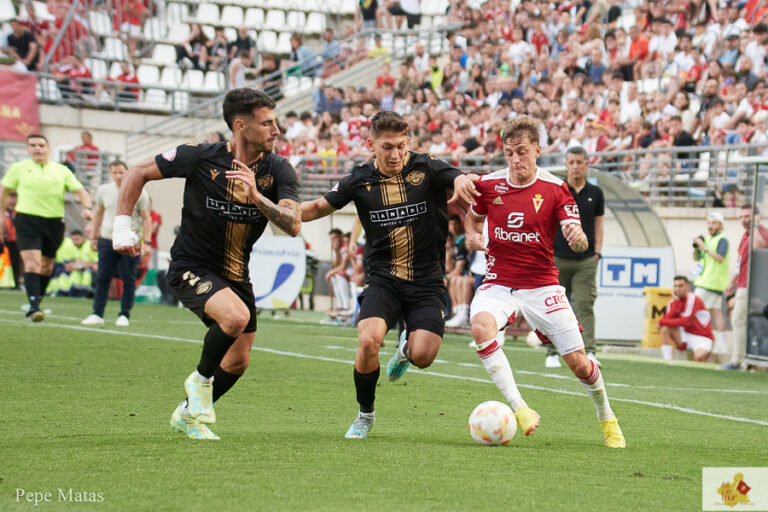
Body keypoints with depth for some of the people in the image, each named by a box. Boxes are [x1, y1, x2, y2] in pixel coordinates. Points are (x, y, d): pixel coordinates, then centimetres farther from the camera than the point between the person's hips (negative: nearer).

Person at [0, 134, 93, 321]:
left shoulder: (61, 170, 11)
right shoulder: (19, 168, 7)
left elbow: (80, 190, 7)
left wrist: (87, 207, -12)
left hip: (54, 222, 3)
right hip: (27, 220, -3)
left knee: (47, 267, 9)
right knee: (32, 263, -17)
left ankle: (37, 303, 25)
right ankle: (33, 307, -22)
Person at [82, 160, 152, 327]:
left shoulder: (139, 193, -3)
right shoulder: (103, 190, 6)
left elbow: (146, 218, 0)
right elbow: (98, 213, 19)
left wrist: (147, 243, -7)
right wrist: (94, 237, 19)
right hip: (107, 240, 3)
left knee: (128, 280, -1)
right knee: (102, 278, 0)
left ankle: (124, 315, 8)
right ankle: (97, 314, 5)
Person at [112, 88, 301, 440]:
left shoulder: (278, 170, -10)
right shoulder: (199, 158, -17)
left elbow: (293, 226, -21)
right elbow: (138, 174, -4)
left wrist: (257, 196, -35)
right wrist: (122, 225, -11)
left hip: (236, 274, 5)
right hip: (191, 267, -5)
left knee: (238, 362, 11)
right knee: (236, 317, -32)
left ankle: (188, 414, 37)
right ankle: (200, 379, -4)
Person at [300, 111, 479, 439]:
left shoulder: (426, 168, -5)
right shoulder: (360, 181, 0)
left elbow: (459, 179, -17)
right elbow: (320, 207, 11)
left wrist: (462, 181, -42)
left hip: (426, 281, -1)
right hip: (382, 279, 1)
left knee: (423, 356, -18)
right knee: (368, 341, -25)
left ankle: (407, 348, 25)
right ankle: (365, 415, 1)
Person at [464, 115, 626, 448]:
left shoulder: (555, 189, -5)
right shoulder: (489, 185, 0)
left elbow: (579, 242, -11)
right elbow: (472, 218, 20)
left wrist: (578, 237, -35)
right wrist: (473, 235, -3)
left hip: (541, 286, -1)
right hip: (498, 283, 1)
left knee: (578, 362, -5)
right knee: (480, 324, -34)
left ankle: (606, 419, 25)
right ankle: (519, 408, -31)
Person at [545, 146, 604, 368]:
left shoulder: (595, 193, 8)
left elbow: (598, 225, 13)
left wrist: (596, 253, 3)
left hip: (586, 261, 1)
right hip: (558, 259, -1)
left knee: (585, 306, -8)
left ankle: (589, 352, -13)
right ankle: (552, 354, 11)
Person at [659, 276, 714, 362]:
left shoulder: (693, 300, -15)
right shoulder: (674, 302, 5)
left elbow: (685, 321, -24)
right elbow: (667, 319, -11)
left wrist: (662, 322, -16)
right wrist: (676, 300, -16)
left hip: (701, 337, -6)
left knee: (699, 357, -35)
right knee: (665, 329, -19)